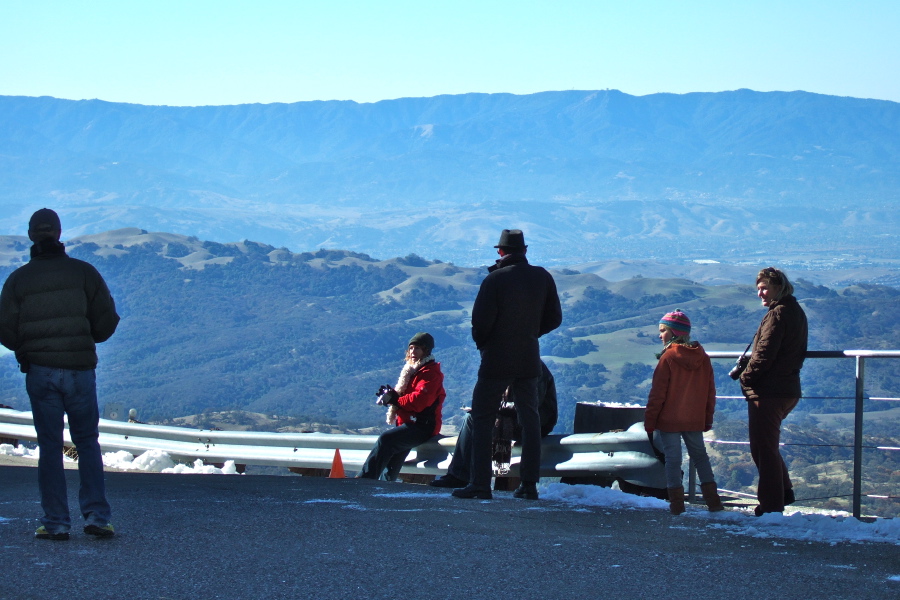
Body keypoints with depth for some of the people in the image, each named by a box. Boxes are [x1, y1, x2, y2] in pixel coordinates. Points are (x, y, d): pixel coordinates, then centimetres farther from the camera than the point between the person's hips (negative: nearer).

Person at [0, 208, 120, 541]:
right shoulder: (84, 272, -1)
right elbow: (107, 322, -2)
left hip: (40, 372, 0)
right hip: (81, 368, 0)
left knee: (50, 447, 6)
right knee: (87, 443, 10)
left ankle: (56, 523, 3)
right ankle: (96, 516, 2)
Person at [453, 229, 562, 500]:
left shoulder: (495, 279, -13)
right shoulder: (542, 277, 2)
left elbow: (481, 320, -15)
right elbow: (554, 319, 7)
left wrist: (480, 341, 4)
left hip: (496, 360, -5)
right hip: (530, 361, 5)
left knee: (482, 420, 1)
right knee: (530, 421, 11)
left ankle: (480, 484, -5)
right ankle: (529, 485, 9)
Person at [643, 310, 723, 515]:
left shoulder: (668, 358, -12)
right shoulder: (703, 358, 4)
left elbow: (657, 393, -12)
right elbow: (710, 392, 9)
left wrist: (649, 421, -7)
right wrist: (708, 419, 17)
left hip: (669, 420, -5)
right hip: (695, 420, 5)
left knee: (672, 459, 2)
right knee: (700, 455, 15)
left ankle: (676, 503, -1)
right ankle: (713, 500, 12)